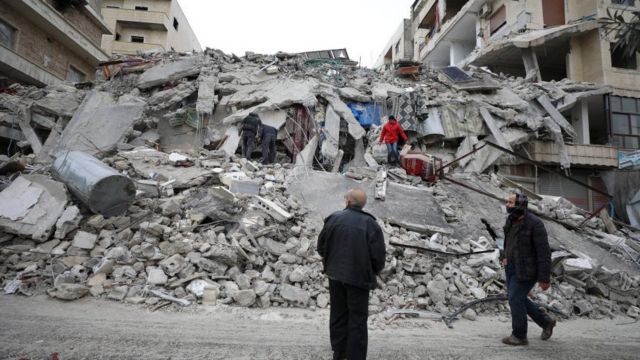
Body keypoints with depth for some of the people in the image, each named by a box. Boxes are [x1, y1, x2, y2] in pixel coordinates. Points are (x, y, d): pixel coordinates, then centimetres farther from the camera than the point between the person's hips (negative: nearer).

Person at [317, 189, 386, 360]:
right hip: (359, 277, -3)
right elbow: (378, 255, -12)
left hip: (335, 274, 3)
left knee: (338, 313, 18)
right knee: (357, 317, 9)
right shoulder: (370, 224, -14)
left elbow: (321, 246, 0)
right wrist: (373, 272, 7)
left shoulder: (333, 218, -6)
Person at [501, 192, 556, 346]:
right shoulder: (511, 220, 3)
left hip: (527, 270, -8)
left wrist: (544, 278, -18)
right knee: (518, 299, 16)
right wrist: (506, 257, 12)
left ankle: (519, 336, 15)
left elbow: (544, 252, -20)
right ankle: (546, 322, 36)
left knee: (515, 300, -3)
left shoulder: (535, 224, -21)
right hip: (512, 267, 8)